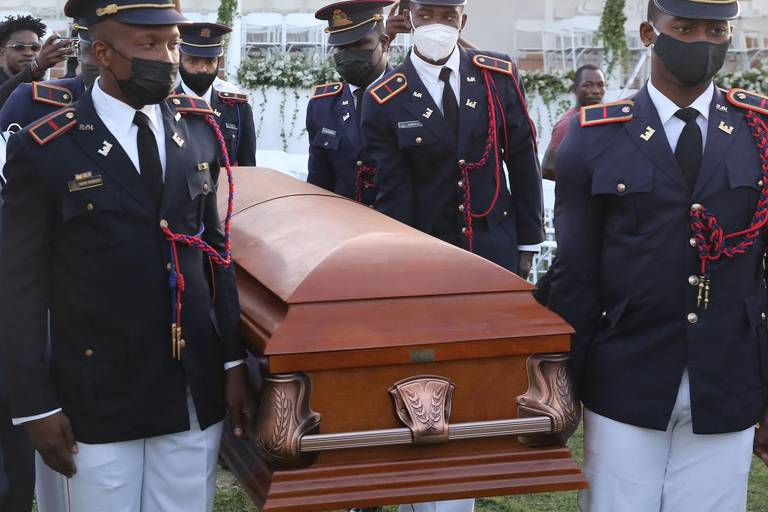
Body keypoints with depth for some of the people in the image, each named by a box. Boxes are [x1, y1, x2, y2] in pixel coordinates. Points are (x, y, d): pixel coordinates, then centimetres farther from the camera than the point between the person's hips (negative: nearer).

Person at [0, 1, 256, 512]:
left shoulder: (198, 127, 4)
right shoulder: (44, 151, -9)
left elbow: (217, 249, 9)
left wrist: (234, 361, 7)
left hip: (197, 392, 4)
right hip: (100, 398, -3)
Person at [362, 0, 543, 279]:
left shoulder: (499, 75, 0)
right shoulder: (384, 101, -7)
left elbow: (523, 161, 4)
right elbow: (393, 193, -7)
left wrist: (527, 243, 4)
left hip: (497, 247, 2)